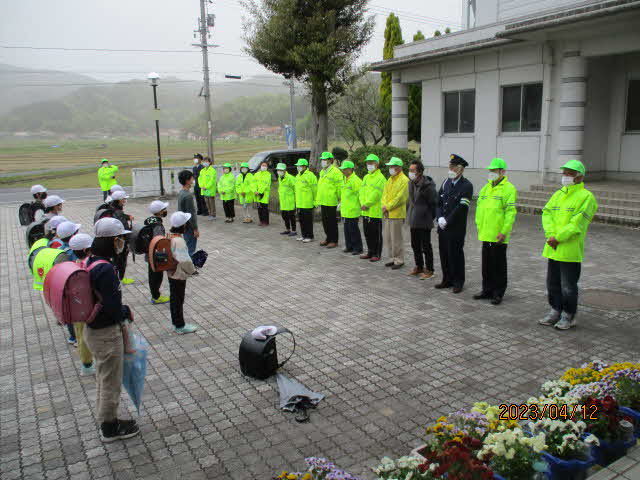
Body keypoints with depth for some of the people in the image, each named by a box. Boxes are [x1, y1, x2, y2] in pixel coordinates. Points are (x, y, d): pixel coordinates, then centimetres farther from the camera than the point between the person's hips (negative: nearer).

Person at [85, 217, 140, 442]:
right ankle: (110, 428, 28)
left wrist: (121, 310, 7)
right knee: (111, 383, 10)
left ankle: (107, 421, 40)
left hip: (92, 329, 9)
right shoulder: (106, 269, -27)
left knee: (103, 379, 24)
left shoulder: (89, 262, 2)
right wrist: (126, 312, -7)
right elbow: (113, 308, -27)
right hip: (107, 333, -9)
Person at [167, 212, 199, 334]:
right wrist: (192, 270, -13)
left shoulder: (169, 236, -1)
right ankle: (180, 326, 20)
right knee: (179, 300, 5)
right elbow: (185, 261, -31)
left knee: (174, 298, 19)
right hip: (179, 275, -8)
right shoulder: (179, 241, -29)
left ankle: (175, 322, 34)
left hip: (171, 273, 8)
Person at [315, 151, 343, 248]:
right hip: (323, 202, 8)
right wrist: (318, 199, 20)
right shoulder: (322, 172, 15)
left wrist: (340, 201, -17)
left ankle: (334, 241, 9)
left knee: (332, 222, 0)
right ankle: (328, 238, 27)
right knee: (325, 221, 14)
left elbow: (340, 188, -14)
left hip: (331, 202, -8)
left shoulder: (336, 172, -11)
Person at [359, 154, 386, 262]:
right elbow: (362, 191, 10)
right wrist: (362, 204, -5)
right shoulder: (366, 177, 16)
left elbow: (375, 194, -16)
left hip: (375, 211, -8)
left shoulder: (380, 178, -9)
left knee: (376, 234, 0)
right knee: (367, 233, 14)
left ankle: (377, 254, 8)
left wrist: (367, 204, -15)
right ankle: (370, 252, 26)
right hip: (365, 212, 8)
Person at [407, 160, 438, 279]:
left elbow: (434, 203, -12)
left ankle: (429, 270, 12)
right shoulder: (411, 183, 7)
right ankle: (419, 267, 31)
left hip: (424, 221, -8)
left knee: (426, 246, 1)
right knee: (415, 245, 16)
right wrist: (410, 214, 16)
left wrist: (430, 217, -7)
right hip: (413, 220, 8)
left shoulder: (427, 185, -17)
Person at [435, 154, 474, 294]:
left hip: (456, 229, -6)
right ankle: (447, 280, 25)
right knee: (444, 254, 12)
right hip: (443, 228, 6)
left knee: (456, 255, 1)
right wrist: (440, 218, -5)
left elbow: (461, 208, -16)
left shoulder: (466, 186, -10)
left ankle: (458, 282, 14)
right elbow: (438, 202, 10)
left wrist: (447, 221, -14)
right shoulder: (446, 183, 10)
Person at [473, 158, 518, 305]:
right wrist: (479, 227, 14)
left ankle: (498, 293, 12)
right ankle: (487, 290, 25)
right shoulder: (486, 187, 14)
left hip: (498, 235, -7)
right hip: (486, 234, 7)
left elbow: (511, 212, -14)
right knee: (486, 264, 14)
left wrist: (504, 231, -19)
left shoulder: (509, 189, -9)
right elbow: (479, 208, 19)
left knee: (498, 265, 3)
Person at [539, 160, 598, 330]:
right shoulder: (558, 195, 15)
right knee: (553, 283, 15)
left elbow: (577, 223, -16)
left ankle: (568, 316, 15)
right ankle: (555, 312, 28)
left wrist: (559, 237, -18)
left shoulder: (586, 196, -7)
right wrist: (551, 235, -11)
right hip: (553, 248, 7)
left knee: (568, 286, 1)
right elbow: (546, 213, 4)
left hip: (570, 250, -7)